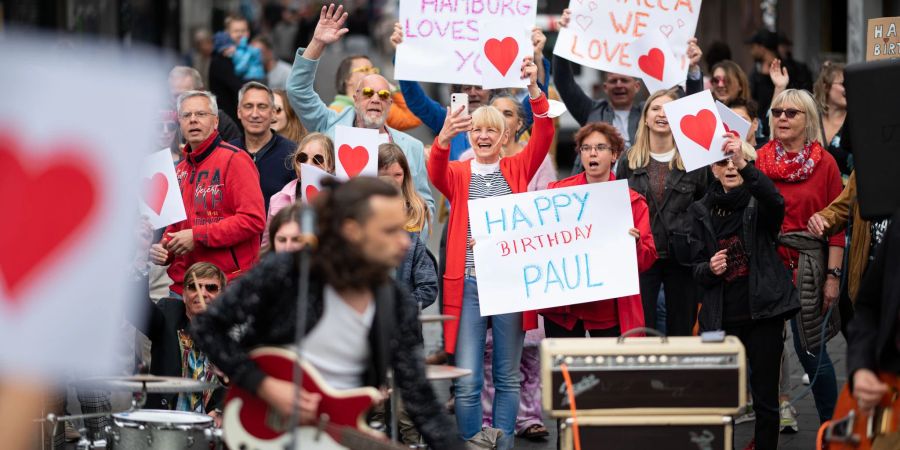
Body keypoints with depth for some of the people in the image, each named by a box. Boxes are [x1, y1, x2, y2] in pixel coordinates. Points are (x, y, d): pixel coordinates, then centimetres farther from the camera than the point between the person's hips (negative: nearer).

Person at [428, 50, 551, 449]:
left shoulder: (517, 169, 9)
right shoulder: (458, 174, 7)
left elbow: (543, 137, -6)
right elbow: (435, 173, -15)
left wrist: (534, 89, -22)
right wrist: (444, 137, -37)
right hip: (467, 284, -1)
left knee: (507, 377, 8)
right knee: (467, 381, -5)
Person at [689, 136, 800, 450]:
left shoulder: (757, 204, 0)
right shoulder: (701, 211, 9)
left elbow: (776, 200, -25)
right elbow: (696, 268, 8)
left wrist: (744, 165, -37)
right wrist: (709, 268, -16)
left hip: (763, 313, -2)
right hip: (721, 316, 2)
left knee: (765, 398, 1)